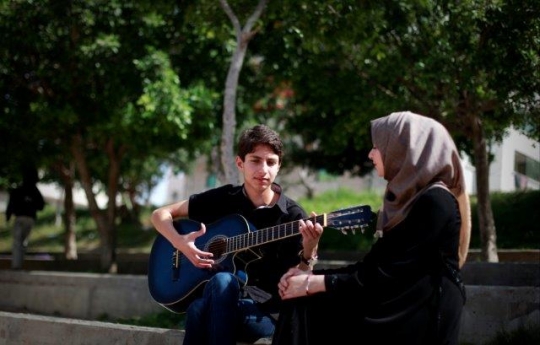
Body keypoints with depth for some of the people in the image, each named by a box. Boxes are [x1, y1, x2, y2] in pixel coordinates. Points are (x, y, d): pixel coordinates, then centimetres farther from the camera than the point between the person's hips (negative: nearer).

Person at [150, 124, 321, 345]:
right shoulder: (223, 198, 6)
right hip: (216, 303, 2)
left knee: (222, 281, -35)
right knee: (199, 308, -36)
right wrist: (180, 243, -8)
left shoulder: (292, 215, -1)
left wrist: (309, 252, -25)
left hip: (266, 311, -2)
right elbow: (160, 214, 11)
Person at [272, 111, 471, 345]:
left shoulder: (435, 201, -13)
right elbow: (374, 264, 12)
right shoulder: (408, 197, 15)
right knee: (304, 304, -5)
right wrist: (311, 276, 0)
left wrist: (315, 284, -13)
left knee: (308, 306, -14)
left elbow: (390, 274, -18)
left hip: (422, 317, -8)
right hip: (397, 307, 8)